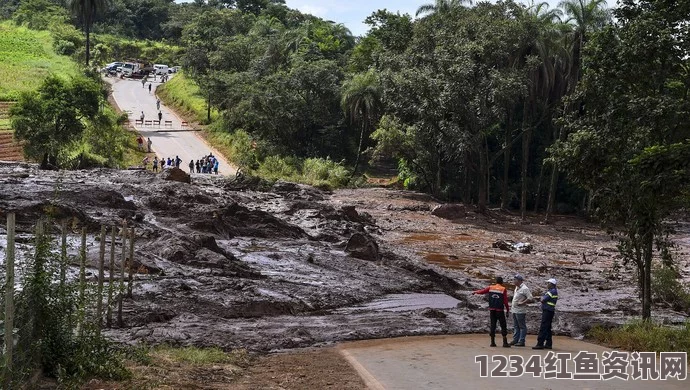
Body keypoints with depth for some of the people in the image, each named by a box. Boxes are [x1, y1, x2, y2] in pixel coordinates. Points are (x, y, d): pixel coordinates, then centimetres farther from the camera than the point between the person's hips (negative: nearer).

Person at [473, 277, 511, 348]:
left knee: (493, 325, 11)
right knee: (503, 326, 2)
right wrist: (508, 309, 3)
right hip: (500, 310, -4)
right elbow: (505, 301, -7)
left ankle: (493, 342, 11)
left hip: (492, 310, 4)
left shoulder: (491, 288, 3)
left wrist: (475, 292, 30)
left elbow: (482, 291, 12)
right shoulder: (503, 289, -6)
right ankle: (505, 343, -2)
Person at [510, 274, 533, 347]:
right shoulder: (517, 288, 15)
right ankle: (515, 340, 20)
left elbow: (530, 298, -19)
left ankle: (521, 341, -1)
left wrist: (522, 303, -19)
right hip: (514, 310, 10)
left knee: (522, 326, -3)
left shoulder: (524, 288, -14)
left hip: (520, 311, -10)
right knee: (515, 326, 14)